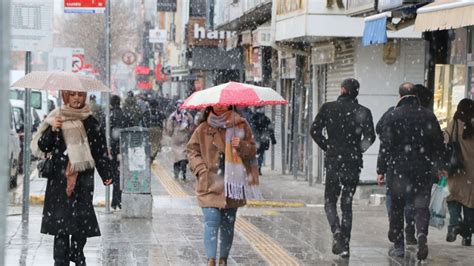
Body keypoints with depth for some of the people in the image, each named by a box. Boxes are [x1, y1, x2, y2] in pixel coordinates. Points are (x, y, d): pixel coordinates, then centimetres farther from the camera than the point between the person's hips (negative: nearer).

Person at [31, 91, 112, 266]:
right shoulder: (56, 118, 3)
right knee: (60, 222, -6)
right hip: (59, 179, -1)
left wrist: (106, 175, 4)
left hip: (83, 180, 1)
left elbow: (100, 150, 9)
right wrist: (52, 130, -14)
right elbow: (42, 147, 1)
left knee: (81, 223, 1)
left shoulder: (90, 122, 6)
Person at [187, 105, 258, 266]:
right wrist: (201, 169, -5)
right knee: (212, 221, -14)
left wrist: (242, 146, -14)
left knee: (228, 224, 9)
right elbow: (192, 150, 9)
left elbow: (252, 150, 8)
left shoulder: (241, 126, 4)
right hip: (210, 185, -2)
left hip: (232, 185, 2)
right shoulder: (203, 129, 2)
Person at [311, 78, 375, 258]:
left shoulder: (328, 108, -2)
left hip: (333, 161, -1)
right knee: (347, 203, 12)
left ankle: (337, 231, -17)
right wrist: (358, 149, 9)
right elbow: (370, 137, -7)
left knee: (330, 201, 10)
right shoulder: (363, 112, -1)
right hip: (353, 162, 1)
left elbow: (315, 131, -5)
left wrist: (327, 147, 7)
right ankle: (345, 244, 10)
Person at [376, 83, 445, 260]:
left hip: (398, 168, -1)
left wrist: (381, 170, -1)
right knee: (421, 206, 5)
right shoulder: (428, 116, 3)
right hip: (424, 170, 1)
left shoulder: (394, 116, -5)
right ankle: (422, 234, -21)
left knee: (397, 207, 10)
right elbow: (439, 144, 6)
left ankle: (398, 245, 15)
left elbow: (385, 145, -6)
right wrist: (438, 166, 17)